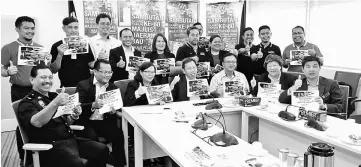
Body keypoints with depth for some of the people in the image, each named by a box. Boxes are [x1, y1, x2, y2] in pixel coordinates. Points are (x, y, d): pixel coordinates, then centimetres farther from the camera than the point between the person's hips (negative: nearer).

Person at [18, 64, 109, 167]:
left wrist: (74, 116, 0)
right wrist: (55, 103, -40)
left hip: (69, 139, 7)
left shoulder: (53, 96, 18)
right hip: (50, 145, -7)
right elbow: (36, 122, -26)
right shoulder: (27, 102, -3)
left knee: (102, 150, -10)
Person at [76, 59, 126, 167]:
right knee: (92, 138, -31)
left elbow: (118, 108, 14)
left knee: (119, 135, -23)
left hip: (104, 122, 3)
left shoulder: (113, 88, 14)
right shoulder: (83, 85, 2)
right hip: (86, 122, -3)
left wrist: (114, 112, -11)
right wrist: (93, 105, -28)